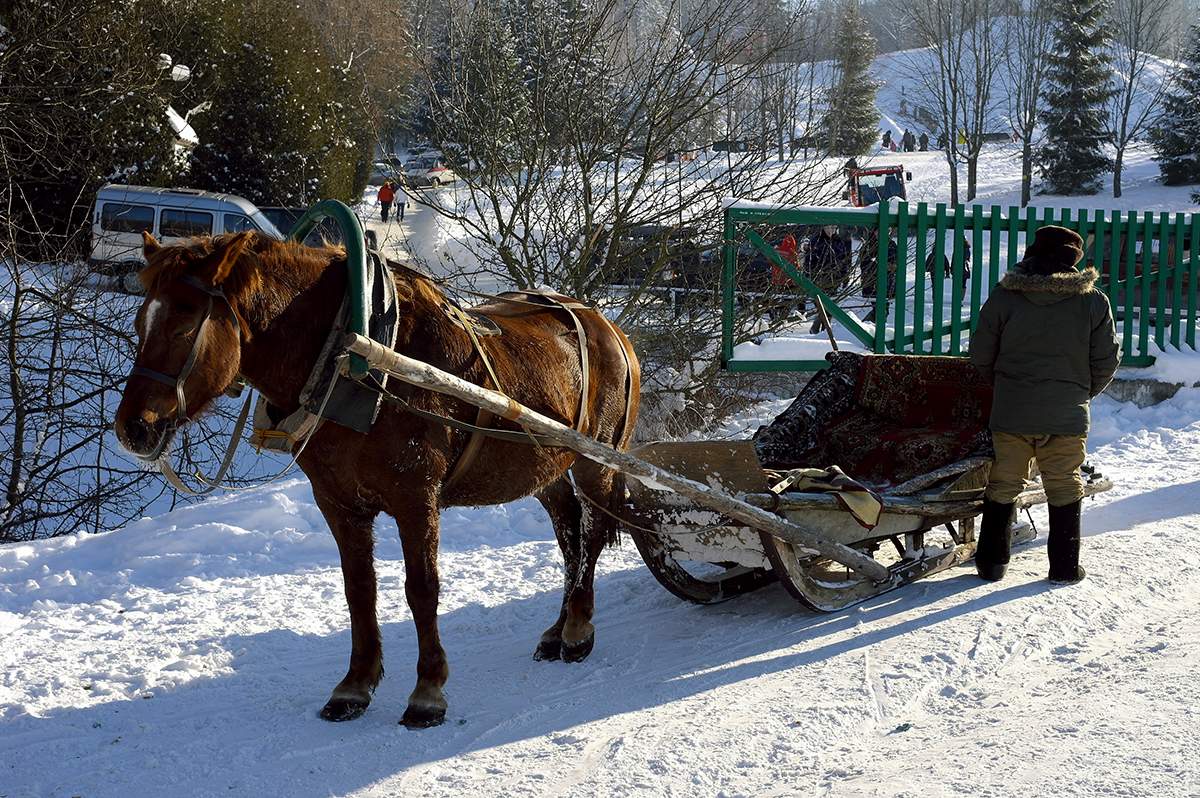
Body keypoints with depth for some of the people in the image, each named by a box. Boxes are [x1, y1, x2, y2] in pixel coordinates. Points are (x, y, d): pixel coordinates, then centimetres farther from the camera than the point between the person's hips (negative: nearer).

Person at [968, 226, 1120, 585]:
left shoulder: (1004, 297, -6)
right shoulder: (1093, 302, -5)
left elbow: (981, 355, 1)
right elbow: (1106, 360, 1)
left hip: (1011, 413, 0)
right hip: (1067, 417, 0)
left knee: (1003, 486, 13)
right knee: (1064, 489, 12)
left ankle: (992, 562, 17)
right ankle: (1065, 566, 15)